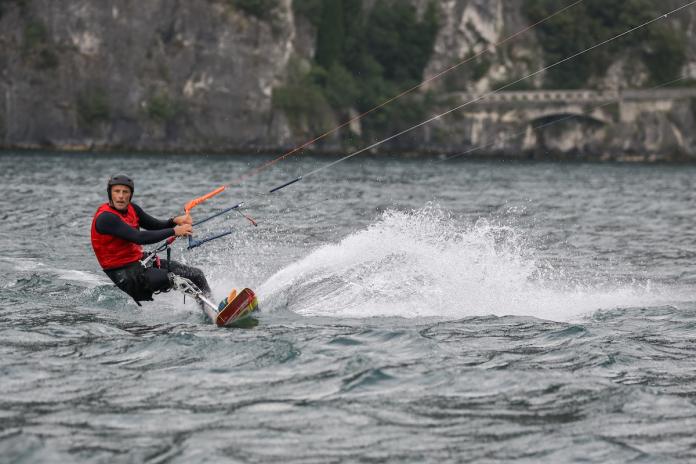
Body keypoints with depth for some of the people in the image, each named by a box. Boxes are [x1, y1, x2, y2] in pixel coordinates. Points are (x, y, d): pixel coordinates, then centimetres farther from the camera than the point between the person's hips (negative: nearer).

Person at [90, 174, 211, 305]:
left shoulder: (131, 208, 6)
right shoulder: (105, 218, -21)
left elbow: (156, 226, 10)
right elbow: (139, 238, -29)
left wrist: (175, 221, -12)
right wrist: (174, 231, -26)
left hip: (140, 260, 9)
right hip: (124, 273, -9)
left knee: (196, 274, 7)